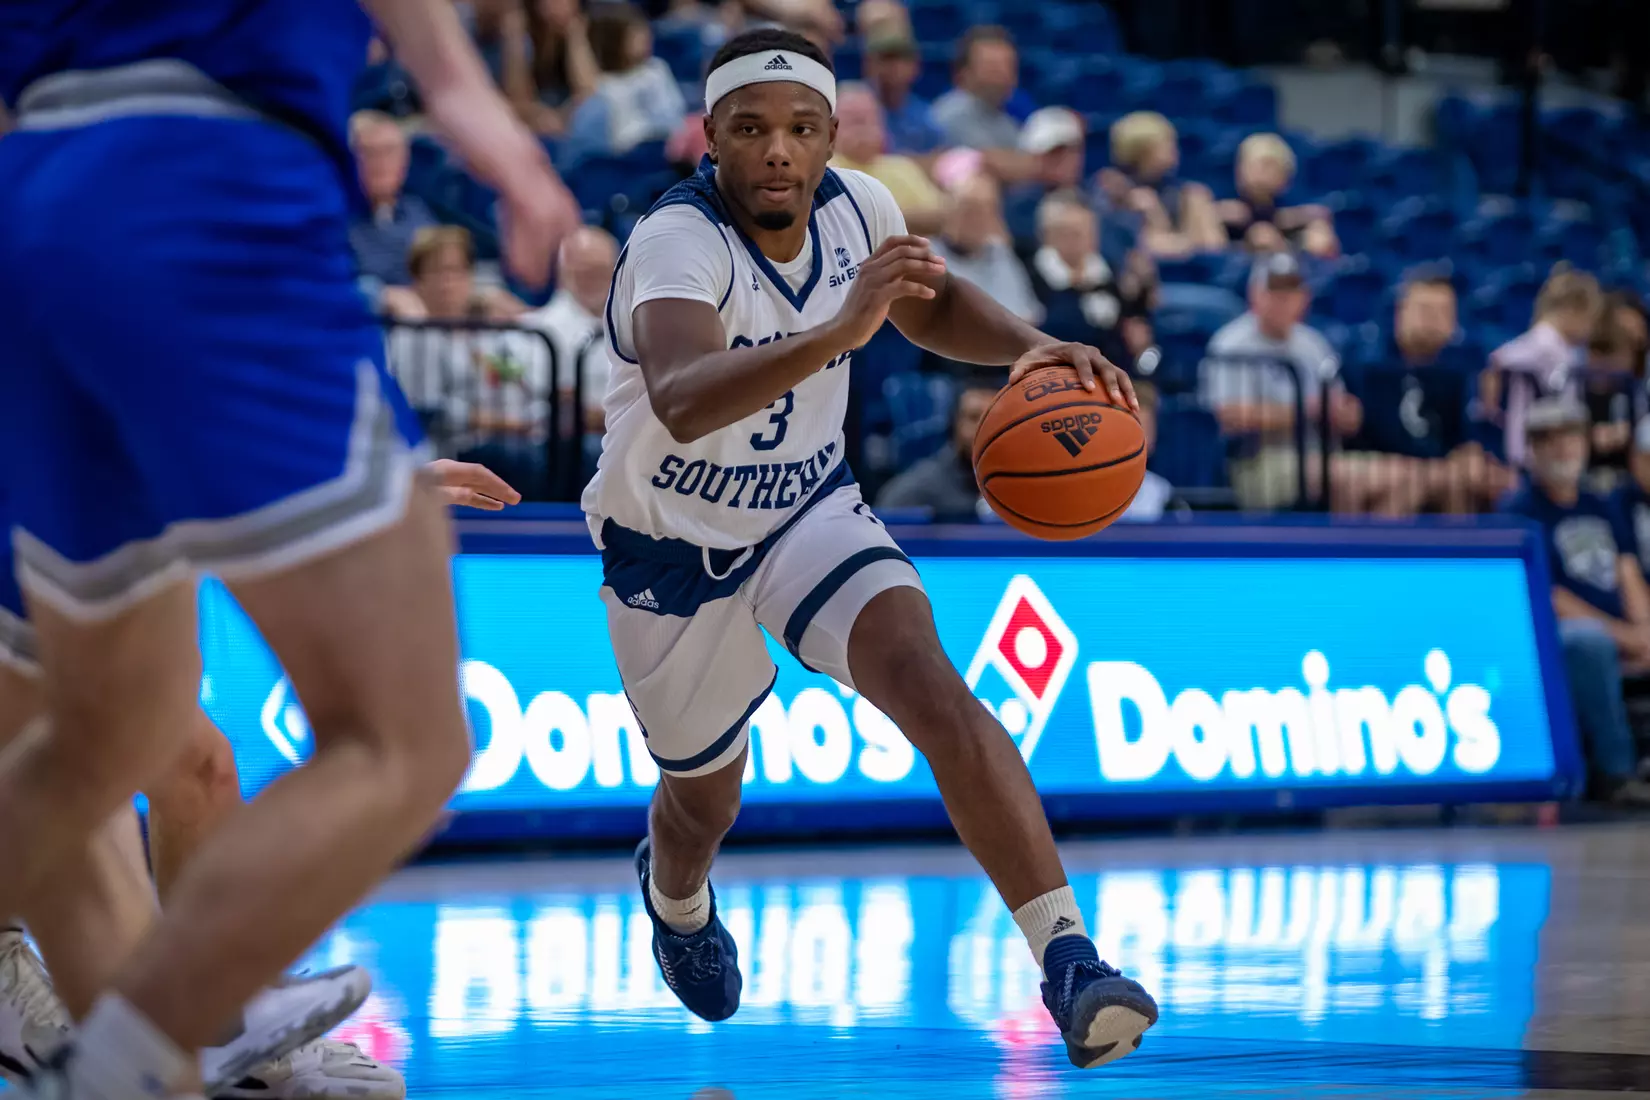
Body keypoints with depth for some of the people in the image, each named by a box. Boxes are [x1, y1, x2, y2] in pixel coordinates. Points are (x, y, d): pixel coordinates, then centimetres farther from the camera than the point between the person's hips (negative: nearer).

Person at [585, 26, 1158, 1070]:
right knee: (707, 800, 17)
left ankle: (1067, 957, -33)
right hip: (672, 550, -3)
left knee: (927, 681, -25)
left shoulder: (857, 208, -14)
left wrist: (1032, 347, -12)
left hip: (809, 510, 3)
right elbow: (681, 401, -54)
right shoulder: (676, 244, -33)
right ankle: (675, 892, 57)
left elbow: (931, 305, 9)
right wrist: (836, 334, -68)